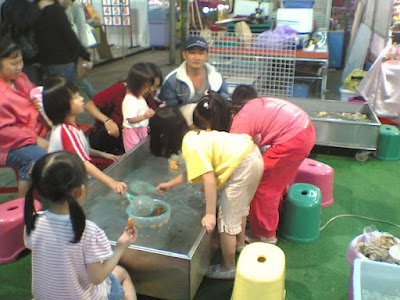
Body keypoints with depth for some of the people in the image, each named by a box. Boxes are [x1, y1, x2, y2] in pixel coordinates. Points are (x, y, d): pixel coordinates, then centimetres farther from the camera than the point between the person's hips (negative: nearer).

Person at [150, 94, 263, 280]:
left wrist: (209, 214, -19)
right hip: (252, 154, 10)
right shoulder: (193, 134, 10)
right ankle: (240, 244, 55)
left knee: (227, 220, 3)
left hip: (242, 166, -10)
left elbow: (209, 180, -24)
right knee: (240, 207, 31)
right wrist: (170, 184, 27)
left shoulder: (192, 147, -19)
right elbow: (193, 172, 19)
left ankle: (228, 268, 20)